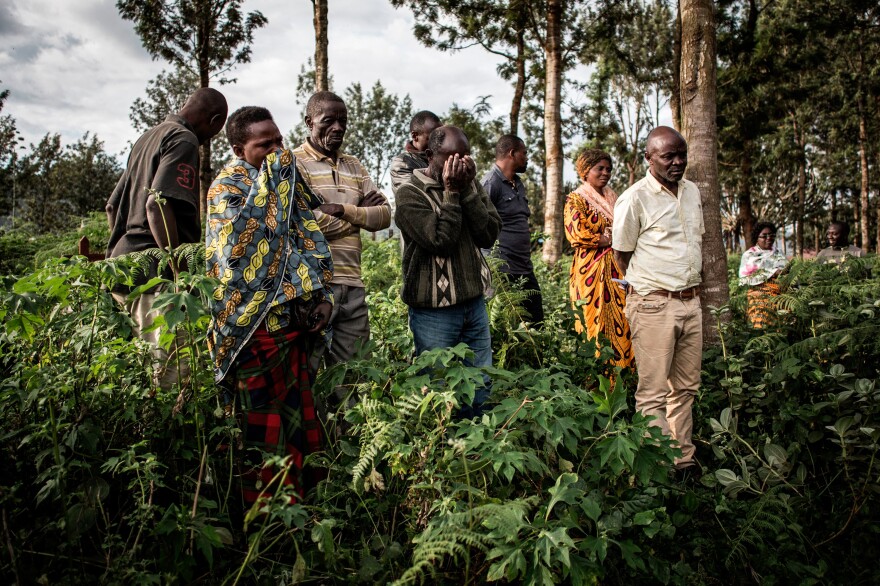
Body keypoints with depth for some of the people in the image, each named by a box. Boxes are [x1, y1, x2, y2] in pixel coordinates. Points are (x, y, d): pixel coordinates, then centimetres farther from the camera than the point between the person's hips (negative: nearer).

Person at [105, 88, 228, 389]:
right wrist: (180, 271, -20)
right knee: (172, 374, -11)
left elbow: (112, 206, 26)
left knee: (148, 368, 13)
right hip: (155, 273, -10)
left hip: (123, 263, 10)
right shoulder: (183, 140, -6)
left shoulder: (148, 138, 23)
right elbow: (157, 204, -21)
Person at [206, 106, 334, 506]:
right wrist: (271, 177, -14)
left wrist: (322, 295, 5)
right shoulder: (228, 187, -5)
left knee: (301, 419, 13)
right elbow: (241, 239, -23)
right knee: (265, 426, -1)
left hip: (294, 321, 7)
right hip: (257, 322, -7)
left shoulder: (288, 183, 17)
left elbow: (309, 244, 18)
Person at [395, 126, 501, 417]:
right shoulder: (410, 193, -6)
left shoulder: (471, 185, 9)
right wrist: (451, 193, -14)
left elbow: (489, 235, -3)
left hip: (475, 302, 5)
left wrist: (468, 189, -10)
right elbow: (441, 241, -17)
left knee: (480, 391, 12)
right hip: (435, 312, -5)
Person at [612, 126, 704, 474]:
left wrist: (694, 286, 18)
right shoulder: (634, 198, -9)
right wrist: (649, 288, 5)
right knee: (654, 393, -5)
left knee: (686, 387, 12)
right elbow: (621, 255, -3)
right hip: (654, 305, -7)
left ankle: (684, 461, 22)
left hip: (691, 302, 7)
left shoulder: (693, 192, 13)